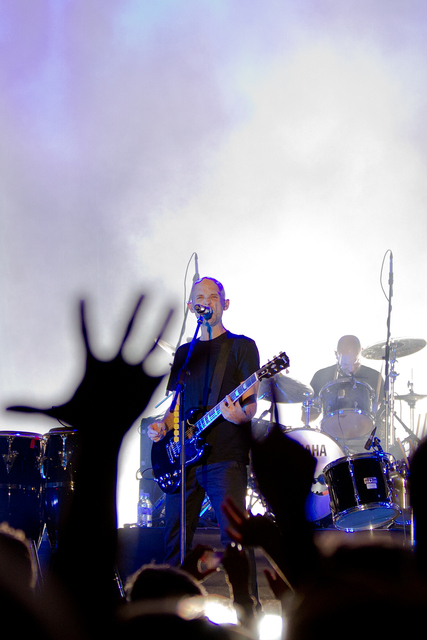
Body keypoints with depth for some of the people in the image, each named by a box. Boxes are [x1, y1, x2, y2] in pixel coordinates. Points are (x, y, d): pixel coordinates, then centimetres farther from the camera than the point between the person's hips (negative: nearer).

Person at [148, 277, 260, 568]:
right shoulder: (184, 352, 20)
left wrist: (240, 415, -26)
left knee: (234, 539, -12)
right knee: (176, 542, 4)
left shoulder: (242, 346, 5)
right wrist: (162, 425, 2)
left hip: (225, 457, -5)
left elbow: (251, 404, -3)